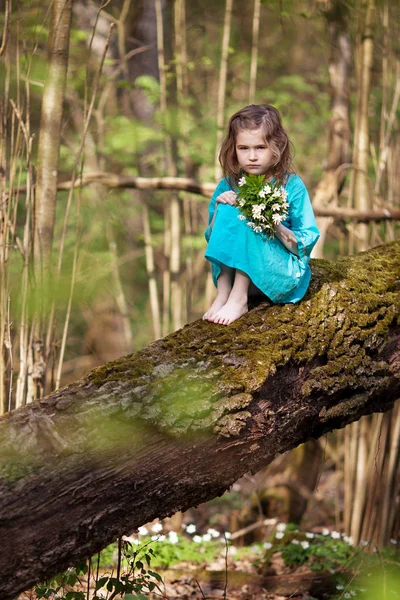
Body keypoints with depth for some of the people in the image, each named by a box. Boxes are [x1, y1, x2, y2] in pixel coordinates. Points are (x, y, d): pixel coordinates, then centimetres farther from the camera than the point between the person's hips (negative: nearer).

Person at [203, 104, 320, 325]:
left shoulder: (292, 186, -6)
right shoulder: (229, 185, 3)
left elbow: (306, 245, -7)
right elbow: (213, 237, 6)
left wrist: (276, 226, -24)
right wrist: (220, 210, -13)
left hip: (280, 273, -3)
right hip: (232, 270, 3)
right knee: (227, 212, -21)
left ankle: (238, 299, -28)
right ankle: (223, 294, -26)